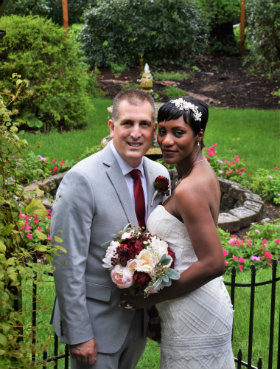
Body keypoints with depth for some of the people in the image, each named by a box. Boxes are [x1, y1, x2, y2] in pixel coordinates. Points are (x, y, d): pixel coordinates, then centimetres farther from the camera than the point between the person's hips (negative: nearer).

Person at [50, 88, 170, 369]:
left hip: (140, 317, 6)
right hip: (98, 319, -6)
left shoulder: (160, 175, 1)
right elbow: (67, 263, -19)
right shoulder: (82, 179, -20)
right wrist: (78, 334, -18)